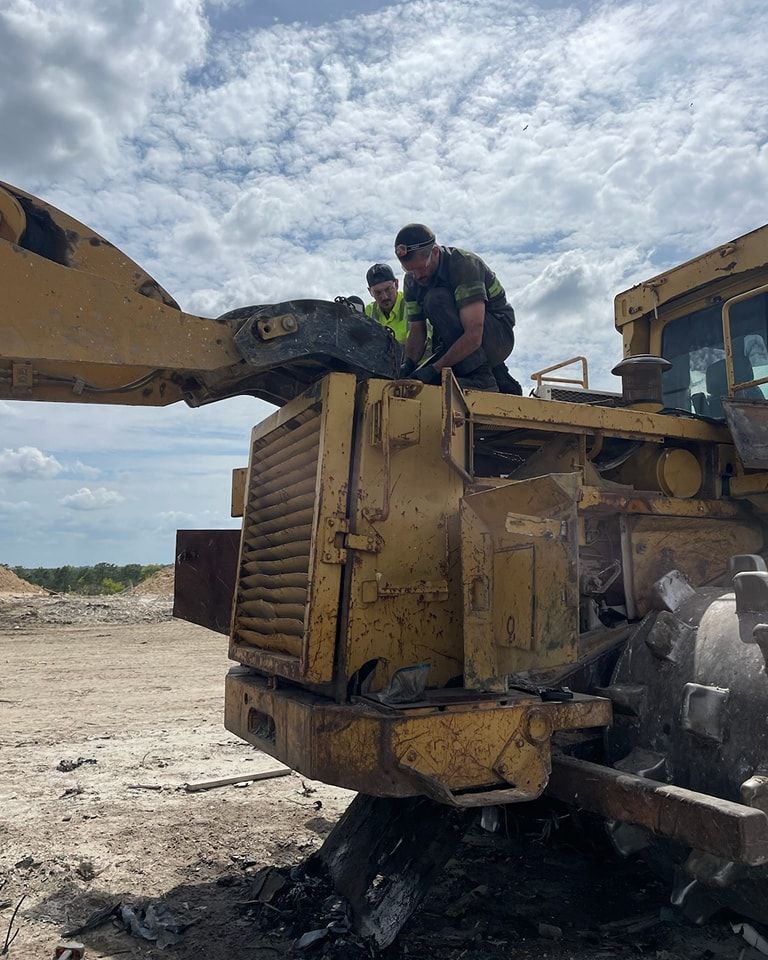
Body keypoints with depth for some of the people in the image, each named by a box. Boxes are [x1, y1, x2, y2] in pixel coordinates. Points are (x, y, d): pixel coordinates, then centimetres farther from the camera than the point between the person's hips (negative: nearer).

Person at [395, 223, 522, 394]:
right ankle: (499, 379, 6)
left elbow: (474, 336, -34)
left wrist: (435, 368, -37)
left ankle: (479, 375, -25)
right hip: (459, 342, 8)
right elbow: (416, 331, -1)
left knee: (437, 299, -27)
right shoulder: (411, 281, -2)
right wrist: (408, 363, -22)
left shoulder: (465, 264, -25)